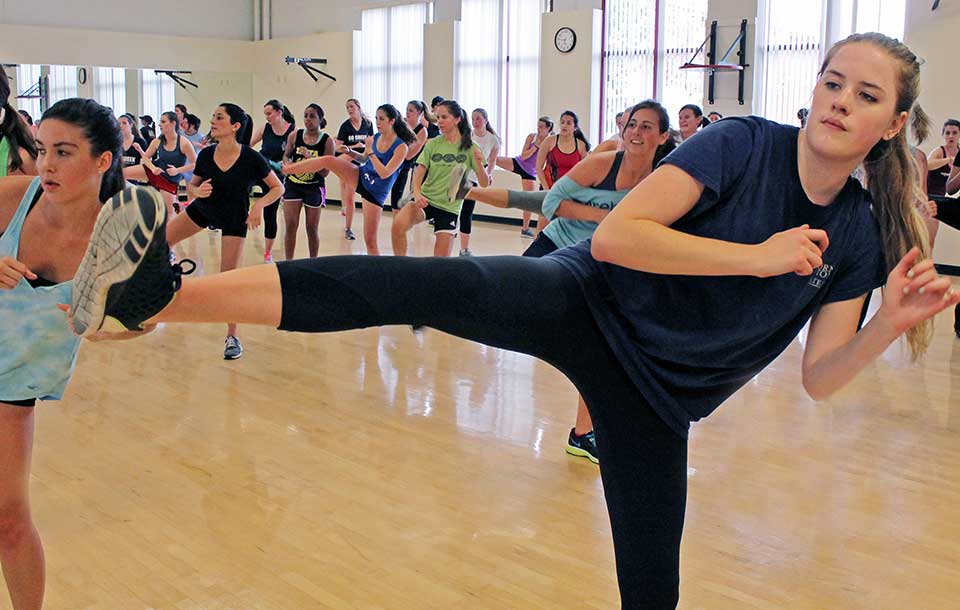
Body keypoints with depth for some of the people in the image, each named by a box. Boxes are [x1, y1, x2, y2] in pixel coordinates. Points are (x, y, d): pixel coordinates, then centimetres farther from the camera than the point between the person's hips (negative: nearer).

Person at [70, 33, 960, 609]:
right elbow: (612, 236, -20)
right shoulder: (744, 145, -8)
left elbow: (818, 378, 3)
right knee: (438, 284, -32)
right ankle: (158, 298, -44)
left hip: (657, 393, 5)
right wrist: (759, 258, -19)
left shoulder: (862, 234, 3)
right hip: (585, 301, -4)